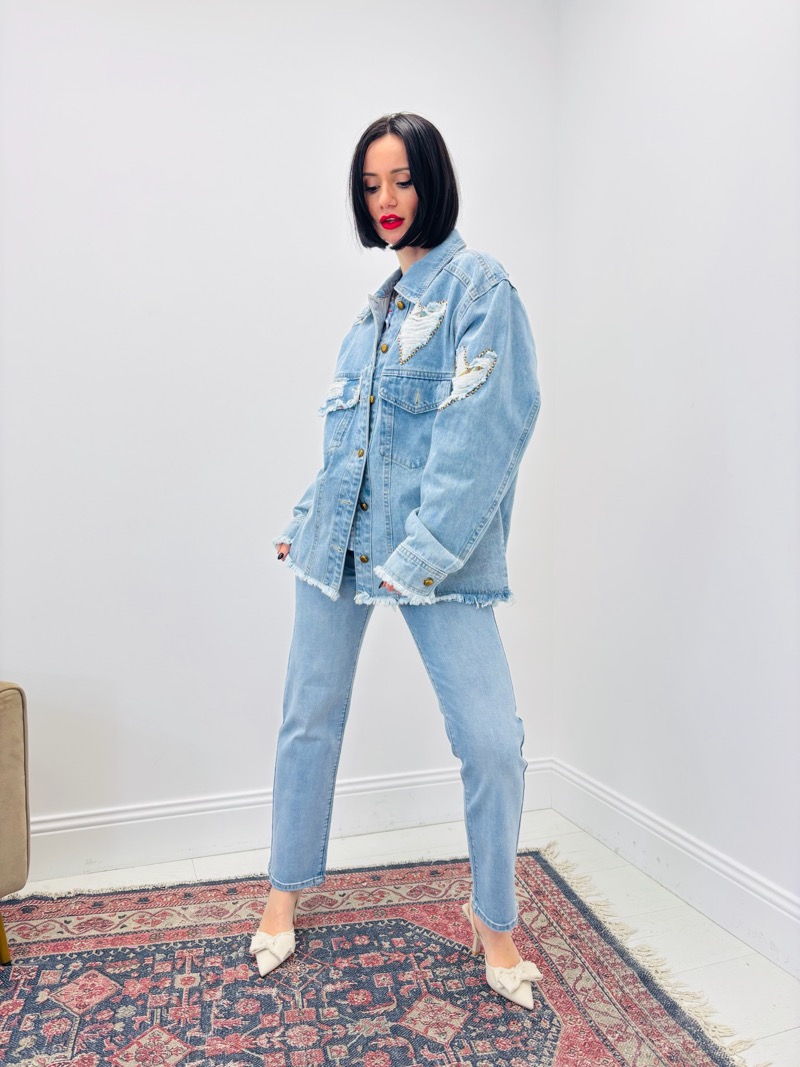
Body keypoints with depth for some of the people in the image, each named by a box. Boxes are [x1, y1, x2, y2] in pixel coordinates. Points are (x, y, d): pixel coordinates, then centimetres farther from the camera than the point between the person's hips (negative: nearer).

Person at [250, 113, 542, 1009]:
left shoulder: (478, 286, -4)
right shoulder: (378, 304, 17)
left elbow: (481, 430, -15)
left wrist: (423, 552, -20)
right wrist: (303, 521, 17)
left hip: (435, 554, -6)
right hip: (341, 535, 6)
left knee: (492, 741, -6)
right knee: (309, 718, 12)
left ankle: (493, 919, 21)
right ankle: (285, 890, 34)